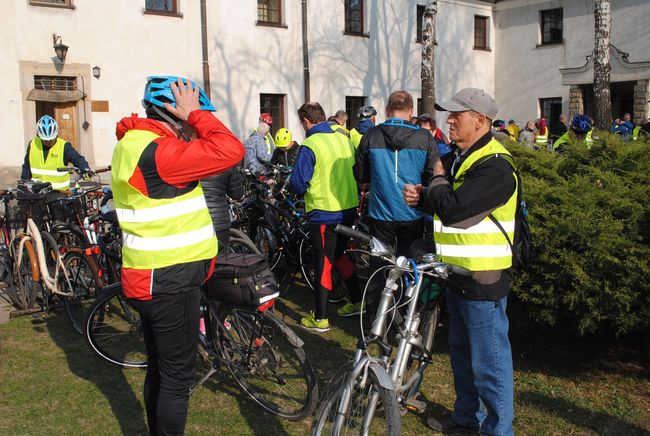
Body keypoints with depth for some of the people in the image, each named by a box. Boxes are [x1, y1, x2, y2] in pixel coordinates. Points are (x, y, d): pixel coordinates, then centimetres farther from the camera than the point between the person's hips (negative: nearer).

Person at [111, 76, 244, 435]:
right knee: (177, 375, 3)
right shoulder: (155, 152, -23)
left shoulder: (133, 144, 10)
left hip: (152, 278, 10)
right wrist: (195, 114, -18)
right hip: (170, 283, -10)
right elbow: (230, 150, -28)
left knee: (160, 370, 22)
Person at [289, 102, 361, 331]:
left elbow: (298, 185, -15)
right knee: (338, 254, 24)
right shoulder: (344, 139, 5)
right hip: (349, 209, 7)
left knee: (323, 263, 2)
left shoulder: (309, 146, -16)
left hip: (323, 213, -7)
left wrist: (291, 182, 5)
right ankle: (358, 300, 31)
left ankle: (320, 318, 11)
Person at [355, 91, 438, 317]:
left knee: (378, 267, 13)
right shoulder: (425, 138, -9)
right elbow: (433, 177, -8)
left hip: (380, 214, 0)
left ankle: (374, 317, 21)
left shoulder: (371, 136, -7)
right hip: (412, 215, 0)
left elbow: (360, 175, 1)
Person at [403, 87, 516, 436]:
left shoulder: (494, 167, -21)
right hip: (458, 274, 10)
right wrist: (422, 198, 0)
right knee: (461, 351, 22)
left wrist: (438, 180, -9)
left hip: (483, 280, -10)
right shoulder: (466, 159, 13)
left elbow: (453, 209, -29)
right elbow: (446, 204, 20)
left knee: (488, 362, 1)